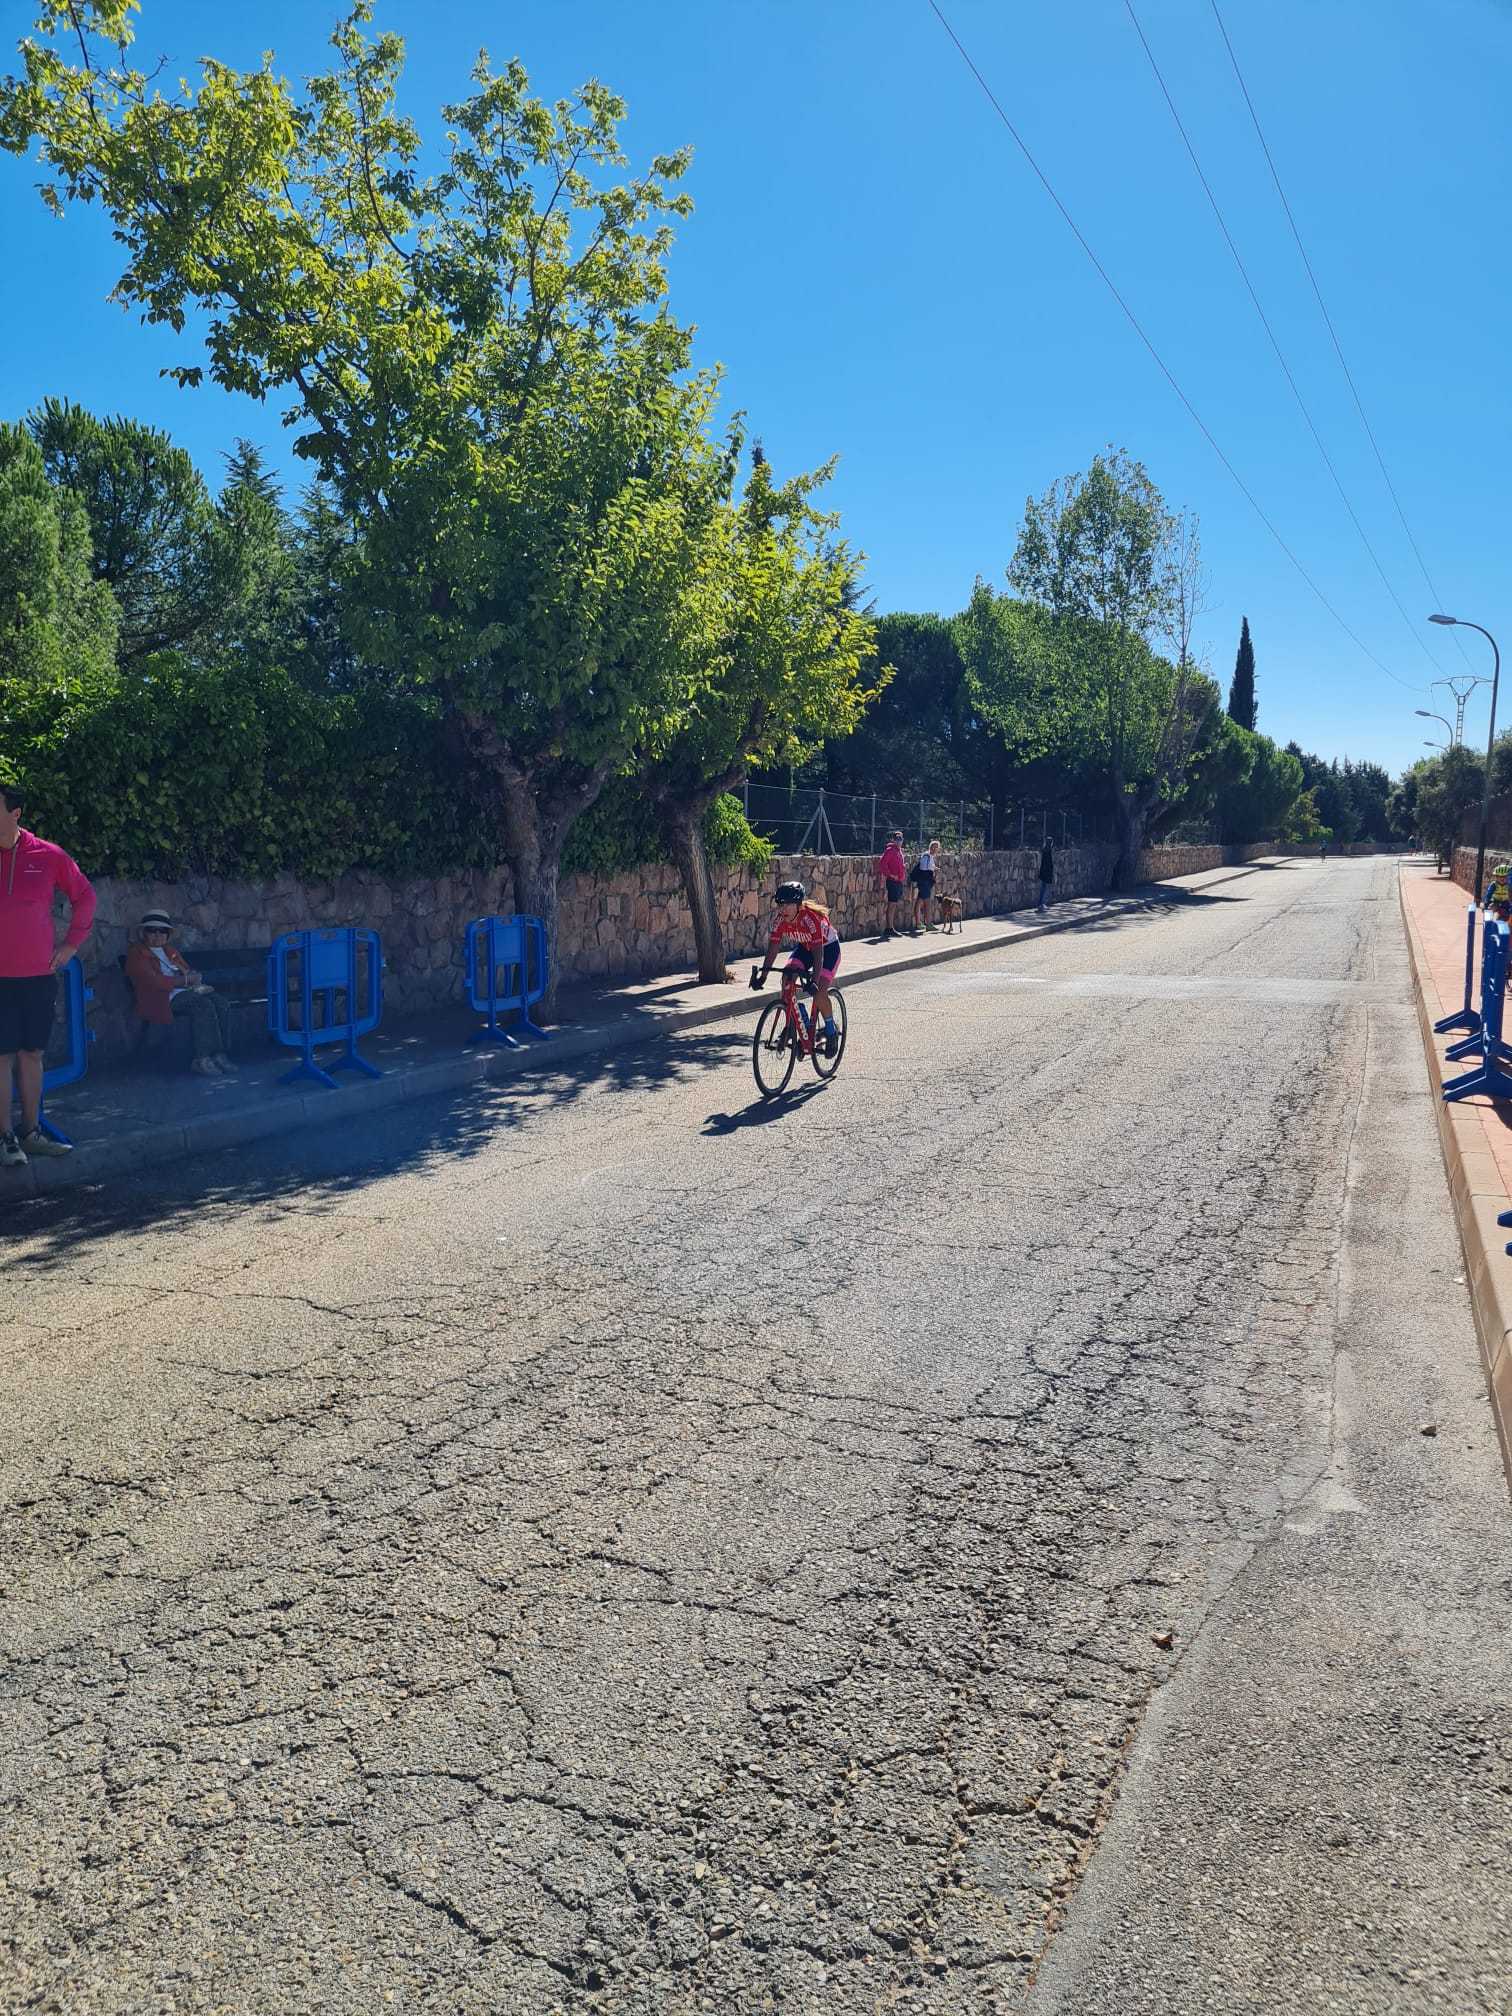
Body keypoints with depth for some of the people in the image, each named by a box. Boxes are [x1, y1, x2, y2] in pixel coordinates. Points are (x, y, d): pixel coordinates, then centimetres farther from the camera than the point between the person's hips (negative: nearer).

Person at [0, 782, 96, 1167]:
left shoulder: (47, 856, 1)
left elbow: (84, 896, 12)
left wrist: (72, 943, 8)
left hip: (39, 975, 2)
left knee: (32, 1054, 9)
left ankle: (31, 1132, 18)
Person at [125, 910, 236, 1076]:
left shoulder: (170, 950, 29)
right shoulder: (137, 954, 4)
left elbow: (187, 970, 25)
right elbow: (154, 982, -11)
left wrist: (194, 977, -2)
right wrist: (185, 980, -11)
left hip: (185, 991, 7)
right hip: (164, 998, -7)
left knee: (218, 1002, -22)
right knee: (204, 1005, -31)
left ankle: (218, 1055, -26)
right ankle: (203, 1059, -31)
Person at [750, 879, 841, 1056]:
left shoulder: (811, 918, -36)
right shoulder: (779, 920, -19)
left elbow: (818, 953, -39)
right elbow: (773, 949, -17)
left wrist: (814, 980, -49)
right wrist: (762, 975, -26)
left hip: (828, 947, -6)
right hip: (804, 947, 6)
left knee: (819, 992, -22)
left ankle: (831, 1032, 3)